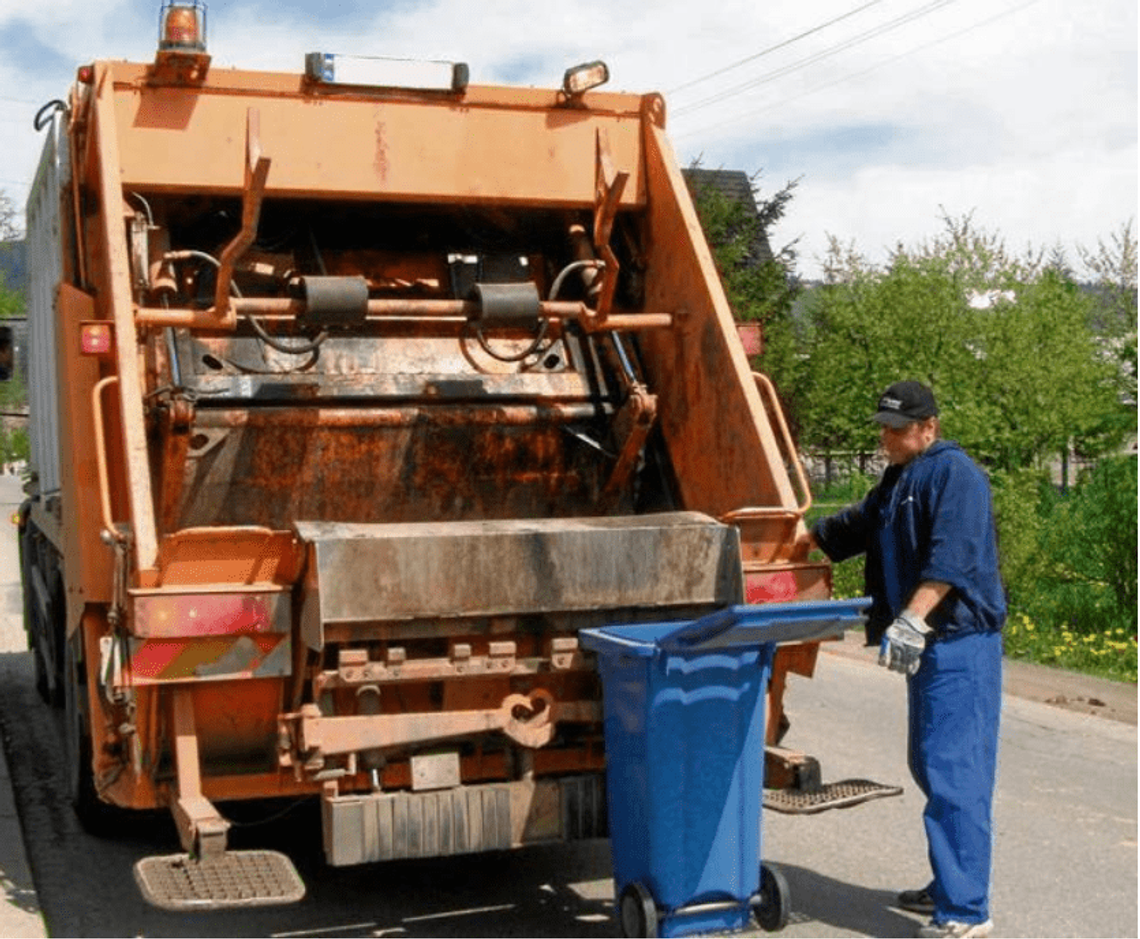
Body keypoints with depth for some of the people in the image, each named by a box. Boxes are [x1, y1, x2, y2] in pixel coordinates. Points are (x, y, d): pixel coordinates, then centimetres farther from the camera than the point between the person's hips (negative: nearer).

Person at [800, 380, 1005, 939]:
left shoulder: (954, 473, -12)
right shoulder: (897, 482, 19)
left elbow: (951, 557, -24)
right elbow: (853, 528, 31)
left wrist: (911, 620, -32)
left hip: (960, 644, -10)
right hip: (928, 646, 10)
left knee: (953, 772, -12)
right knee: (931, 767, 16)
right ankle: (950, 887, 28)